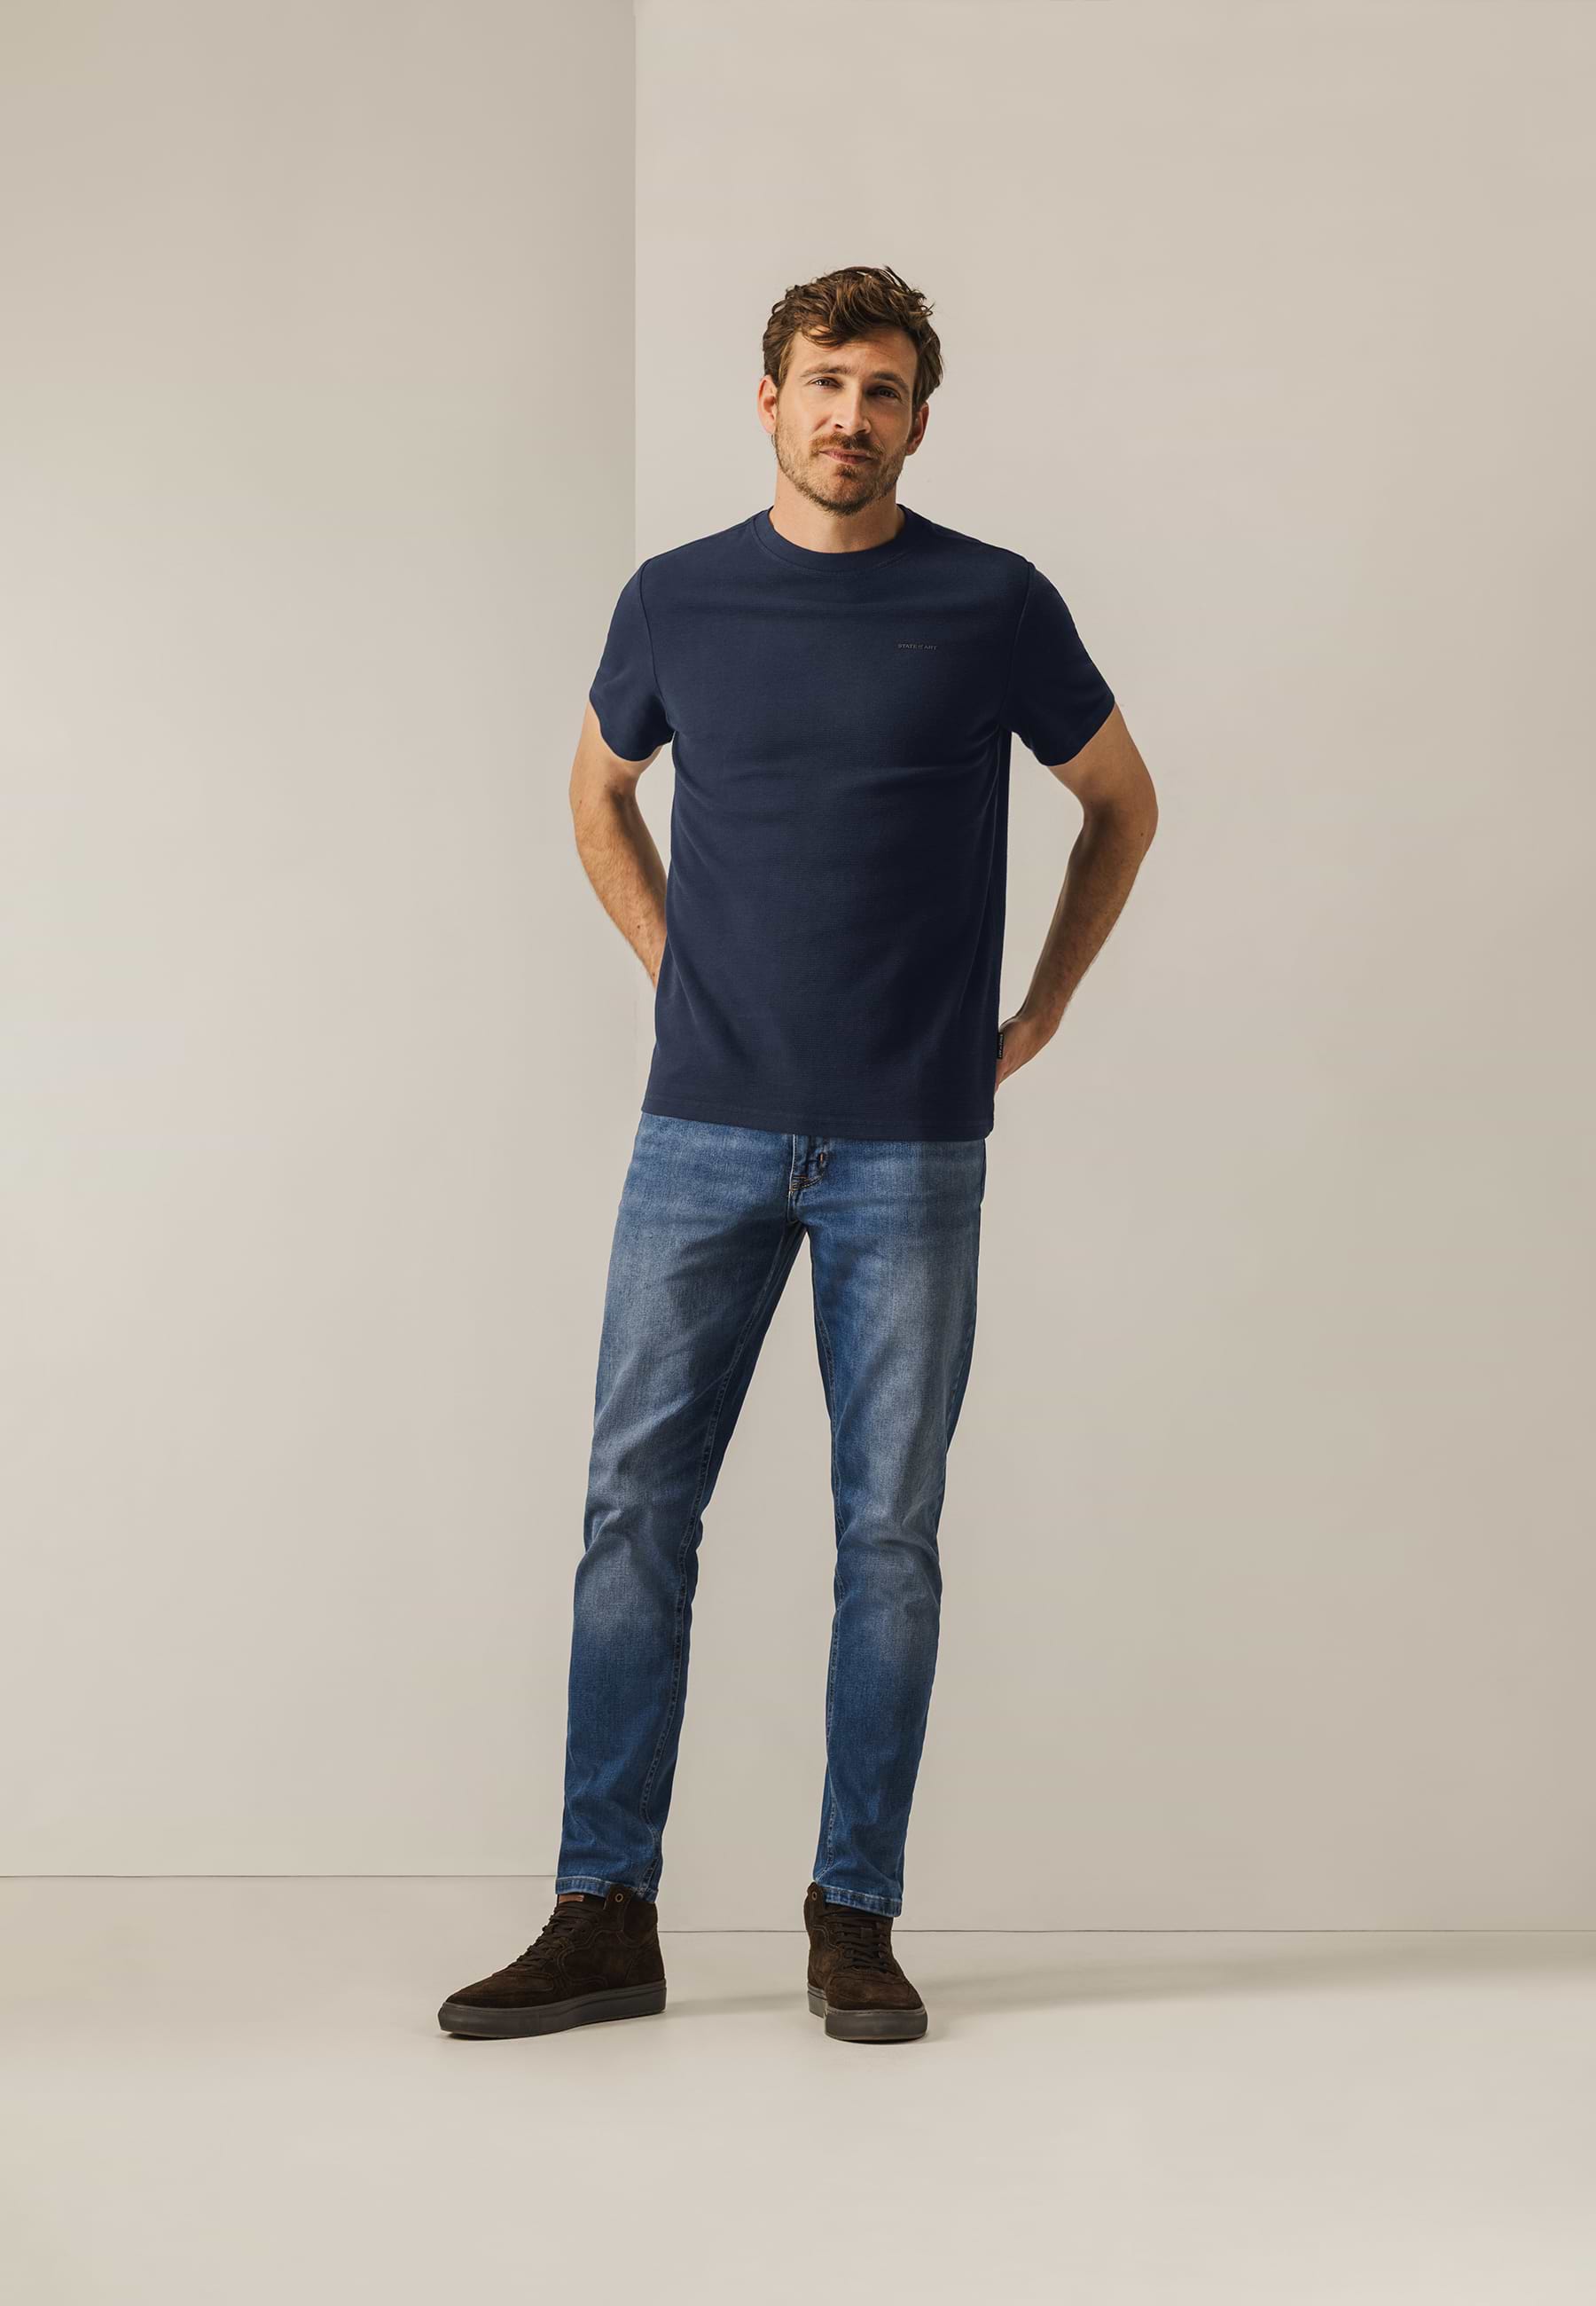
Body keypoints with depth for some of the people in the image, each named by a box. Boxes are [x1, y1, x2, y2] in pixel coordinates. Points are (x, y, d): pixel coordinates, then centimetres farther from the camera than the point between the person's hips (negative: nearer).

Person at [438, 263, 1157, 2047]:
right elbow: (600, 793, 23)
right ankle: (606, 1914, 8)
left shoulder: (995, 606, -1)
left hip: (911, 1148, -1)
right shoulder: (676, 601, 5)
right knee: (637, 1506, 0)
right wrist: (673, 969, 11)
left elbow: (1121, 801, 13)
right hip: (705, 1134, 2)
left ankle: (856, 1915, 14)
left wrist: (1039, 1014, 9)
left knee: (889, 1529, 3)